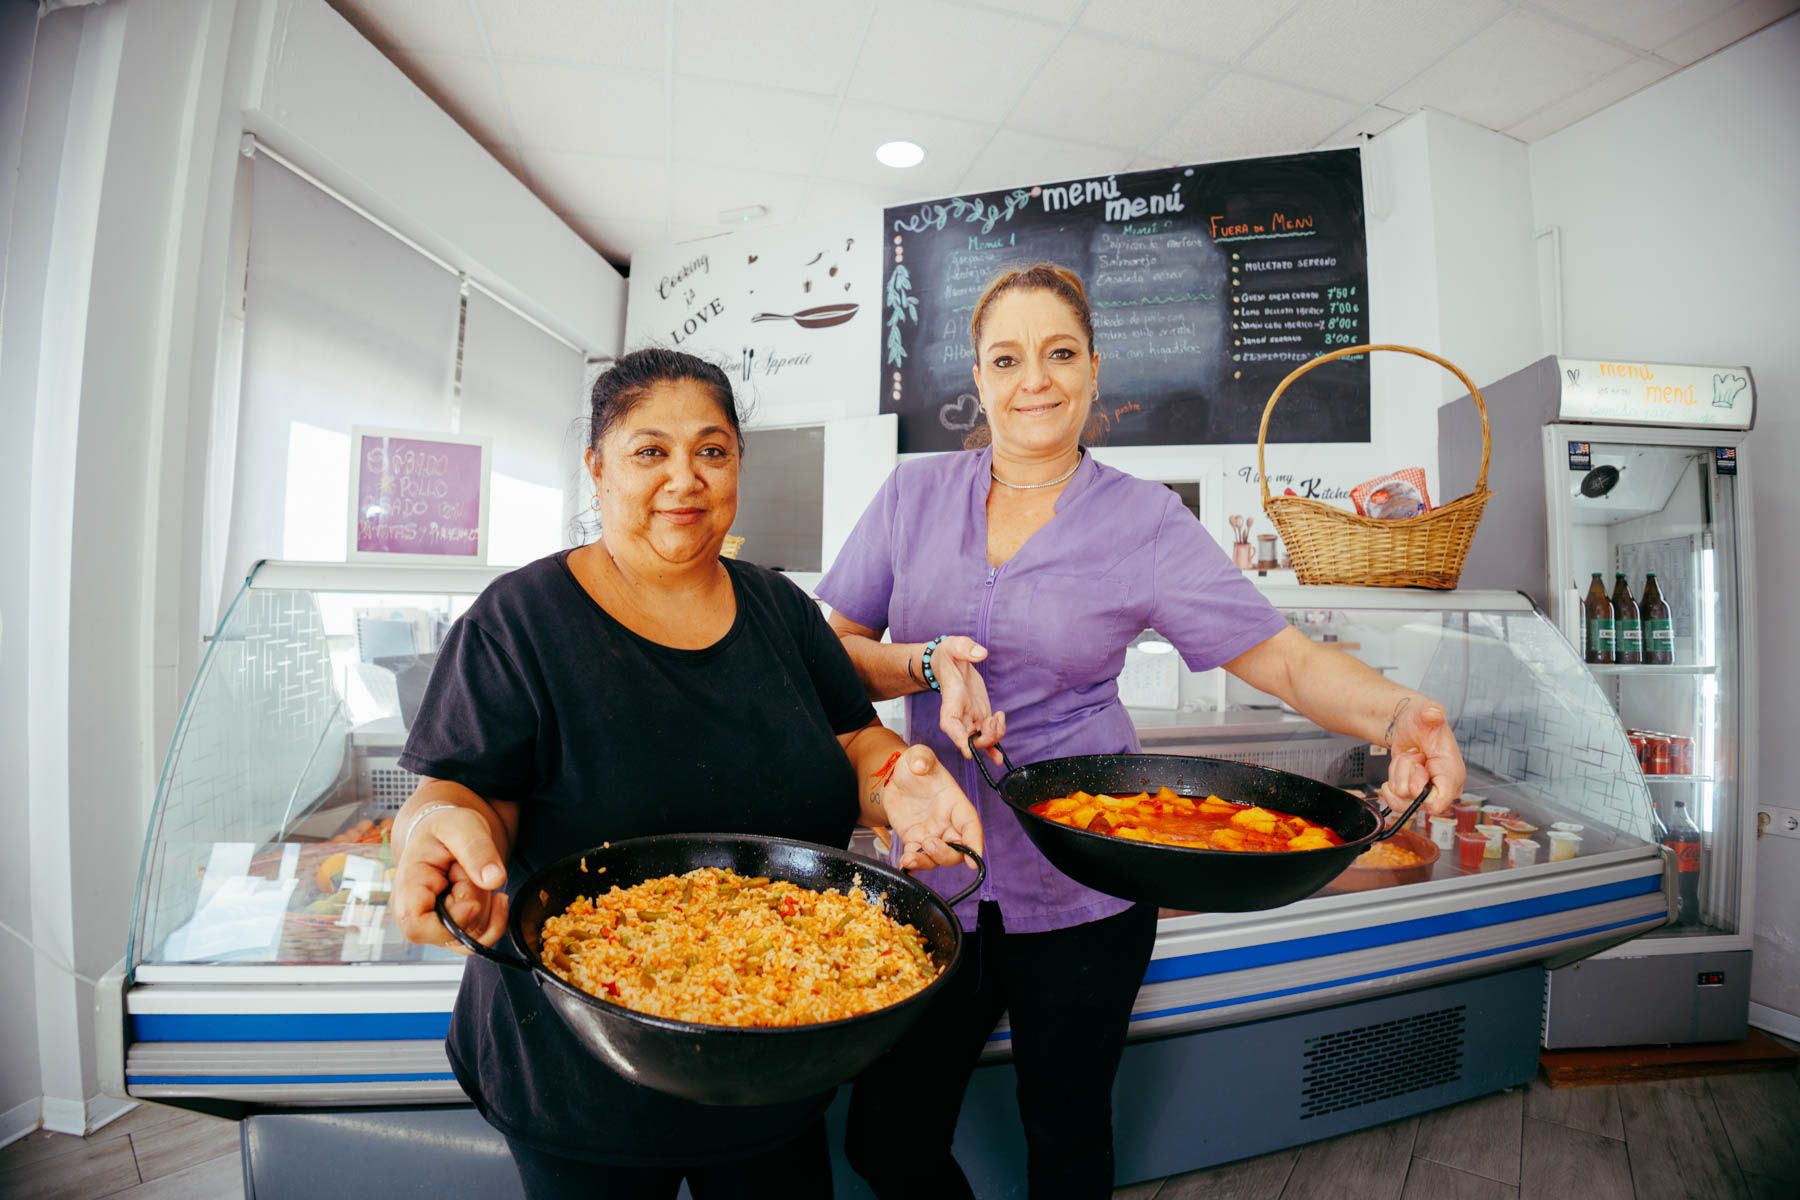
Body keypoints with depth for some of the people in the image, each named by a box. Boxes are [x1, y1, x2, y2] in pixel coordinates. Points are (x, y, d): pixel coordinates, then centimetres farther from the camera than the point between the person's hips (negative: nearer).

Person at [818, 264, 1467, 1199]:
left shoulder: (1145, 521, -4)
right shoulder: (914, 495, 0)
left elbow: (1286, 658, -8)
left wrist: (1397, 715, -28)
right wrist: (927, 665, -19)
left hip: (1083, 886, -1)